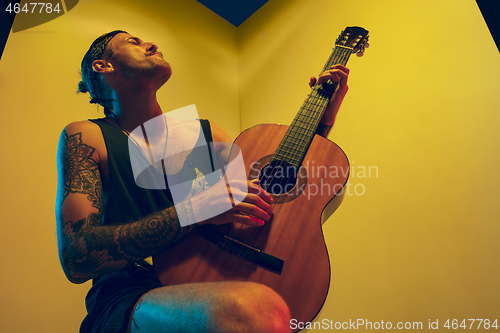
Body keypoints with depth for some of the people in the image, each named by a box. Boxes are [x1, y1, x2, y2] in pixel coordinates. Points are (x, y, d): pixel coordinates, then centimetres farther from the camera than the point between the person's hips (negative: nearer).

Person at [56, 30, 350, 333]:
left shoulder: (206, 133, 13)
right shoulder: (85, 136, 0)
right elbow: (75, 258, -12)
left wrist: (325, 115, 13)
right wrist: (193, 210, -22)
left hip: (209, 285, 5)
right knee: (254, 308, -35)